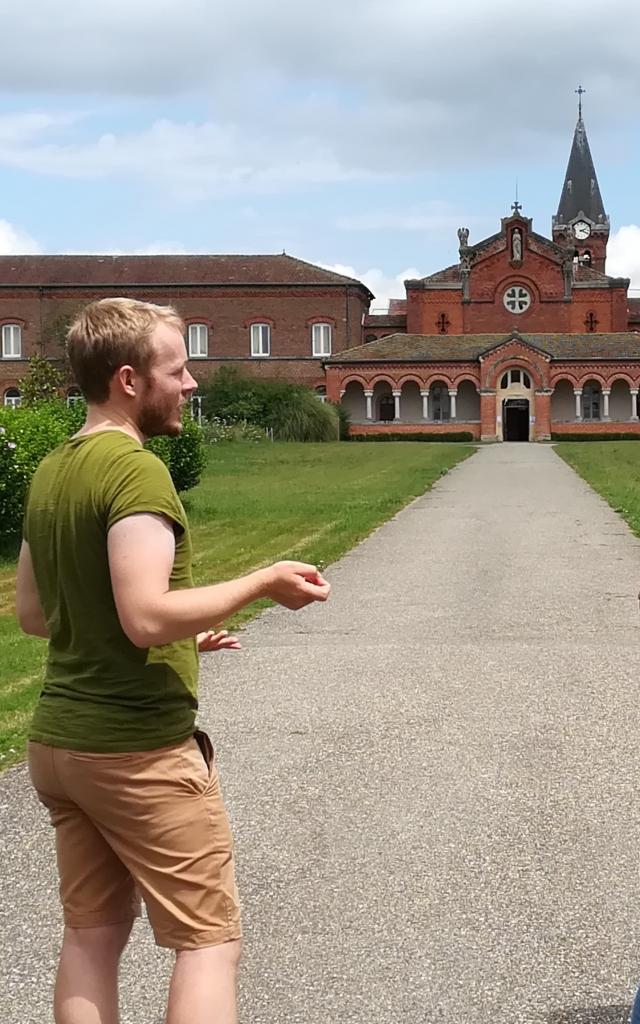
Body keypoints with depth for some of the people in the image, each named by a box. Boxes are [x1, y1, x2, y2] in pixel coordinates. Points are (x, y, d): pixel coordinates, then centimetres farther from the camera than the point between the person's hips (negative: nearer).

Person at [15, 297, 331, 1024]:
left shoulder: (50, 472, 9)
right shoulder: (136, 469, -18)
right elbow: (147, 615, -28)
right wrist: (263, 583, -16)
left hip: (58, 741, 9)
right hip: (138, 749, -8)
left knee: (92, 933, 14)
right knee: (208, 938, 2)